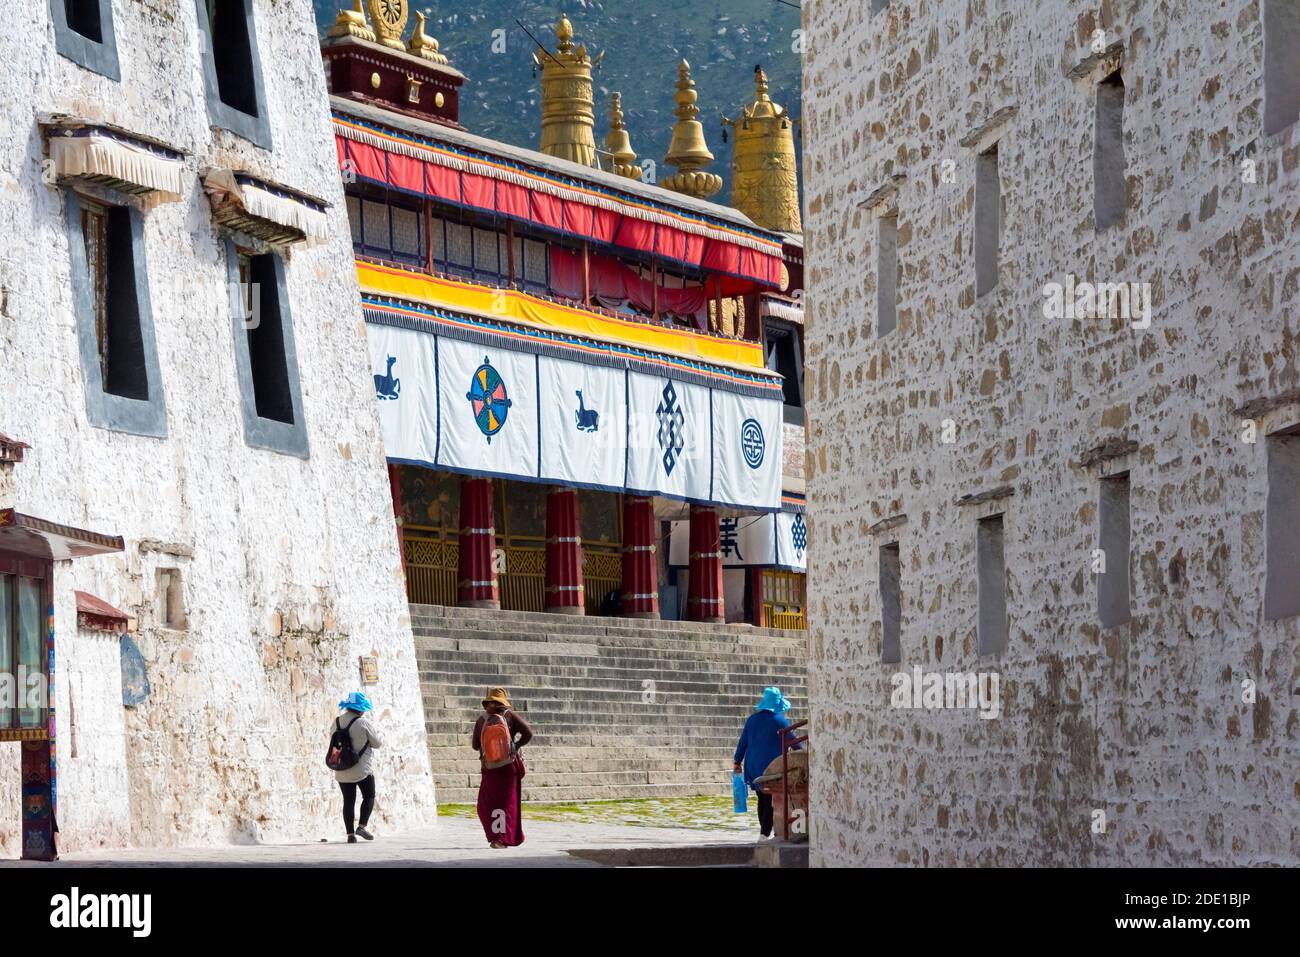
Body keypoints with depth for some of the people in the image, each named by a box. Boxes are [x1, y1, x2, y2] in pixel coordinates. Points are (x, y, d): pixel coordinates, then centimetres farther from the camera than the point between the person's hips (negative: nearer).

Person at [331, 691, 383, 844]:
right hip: (362, 769, -5)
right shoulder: (364, 723, -14)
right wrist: (375, 730, 12)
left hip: (342, 772, 5)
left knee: (348, 801, 9)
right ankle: (362, 826, -6)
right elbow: (378, 743, -6)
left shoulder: (336, 723, 2)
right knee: (369, 796, 10)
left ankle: (350, 834, 5)